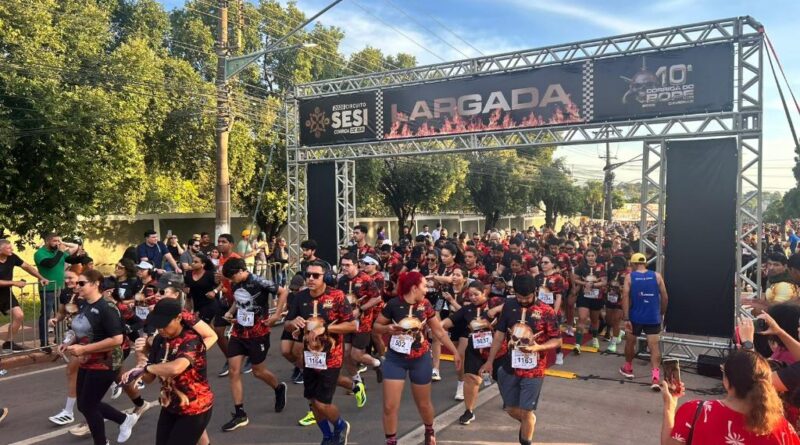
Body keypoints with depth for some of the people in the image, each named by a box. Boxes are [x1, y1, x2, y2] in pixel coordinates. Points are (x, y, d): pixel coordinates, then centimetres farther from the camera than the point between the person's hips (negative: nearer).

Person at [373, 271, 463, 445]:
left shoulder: (425, 305, -6)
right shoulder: (393, 304, -14)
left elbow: (439, 331, 3)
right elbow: (376, 326, -2)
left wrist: (455, 351, 4)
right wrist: (388, 328, -23)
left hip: (421, 359, 2)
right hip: (395, 359, -2)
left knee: (423, 403, 16)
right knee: (389, 406, -5)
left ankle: (429, 431, 45)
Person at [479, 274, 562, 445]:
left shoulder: (546, 311, -12)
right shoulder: (509, 306, -3)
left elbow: (557, 340, -7)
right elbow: (499, 334, 3)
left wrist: (538, 347, -25)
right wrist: (490, 361, 2)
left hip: (533, 369, -3)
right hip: (510, 366, 4)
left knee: (526, 411, 2)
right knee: (511, 409, 14)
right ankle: (529, 423, 47)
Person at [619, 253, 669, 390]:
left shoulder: (629, 277, -3)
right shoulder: (657, 276, 2)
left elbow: (625, 298, -11)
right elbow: (664, 297, 3)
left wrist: (626, 319, -12)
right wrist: (662, 313, 18)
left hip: (635, 317, -1)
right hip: (653, 318, 1)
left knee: (630, 342, 20)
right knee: (654, 346, -1)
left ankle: (628, 369, 36)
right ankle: (655, 377, -15)